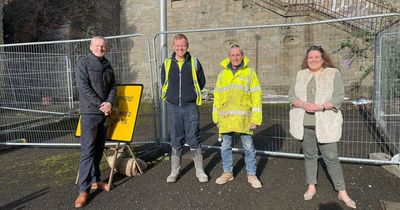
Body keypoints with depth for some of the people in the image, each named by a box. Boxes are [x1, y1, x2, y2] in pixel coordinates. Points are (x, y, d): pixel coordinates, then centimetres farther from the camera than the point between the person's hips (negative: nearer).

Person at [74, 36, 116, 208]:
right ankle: (83, 189, -1)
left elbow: (113, 86, 9)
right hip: (90, 112, -5)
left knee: (99, 149, 11)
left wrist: (109, 103, -10)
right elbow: (83, 87, -13)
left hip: (105, 113, 6)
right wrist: (101, 105, -15)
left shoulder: (107, 65, 13)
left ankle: (95, 180, 23)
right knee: (87, 150, -7)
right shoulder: (83, 63, -3)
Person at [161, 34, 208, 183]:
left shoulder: (194, 63, -1)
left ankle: (200, 171, 16)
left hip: (190, 107, -1)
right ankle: (174, 171, 22)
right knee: (176, 140, 10)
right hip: (173, 107, 2)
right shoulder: (167, 64, 3)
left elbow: (202, 82, 11)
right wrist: (172, 96, 11)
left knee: (194, 139, 3)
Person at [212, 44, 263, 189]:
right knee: (225, 146, 11)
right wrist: (216, 117, 8)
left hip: (244, 118, -3)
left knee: (248, 147, 5)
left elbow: (256, 96, -3)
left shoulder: (250, 73, 2)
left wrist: (256, 118, -9)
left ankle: (251, 175, 21)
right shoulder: (222, 74, 11)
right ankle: (227, 172, 27)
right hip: (225, 118, 3)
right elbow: (217, 97, 13)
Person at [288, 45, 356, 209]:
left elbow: (339, 97, -7)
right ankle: (311, 187, 28)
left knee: (331, 158, 1)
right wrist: (302, 104, -14)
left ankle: (342, 192, 16)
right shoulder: (300, 75, 10)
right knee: (309, 156, 13)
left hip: (325, 124, -3)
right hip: (304, 123, 3)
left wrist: (320, 107, -20)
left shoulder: (333, 73, 0)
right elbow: (291, 95, 6)